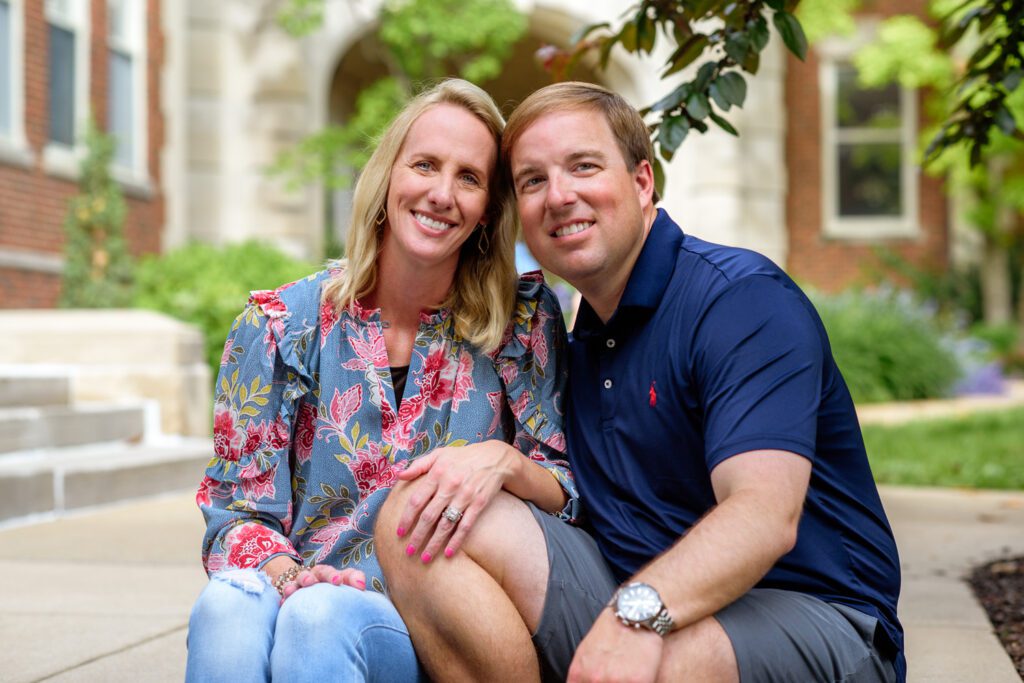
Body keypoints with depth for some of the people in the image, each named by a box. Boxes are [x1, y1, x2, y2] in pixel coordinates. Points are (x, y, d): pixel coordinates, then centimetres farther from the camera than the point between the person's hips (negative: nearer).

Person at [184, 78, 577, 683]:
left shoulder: (525, 320, 2)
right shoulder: (283, 325, 2)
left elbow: (570, 494, 1)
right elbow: (240, 509, 1)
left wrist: (502, 463, -21)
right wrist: (287, 576, -21)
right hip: (301, 599, 1)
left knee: (319, 618, -34)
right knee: (227, 606, -34)